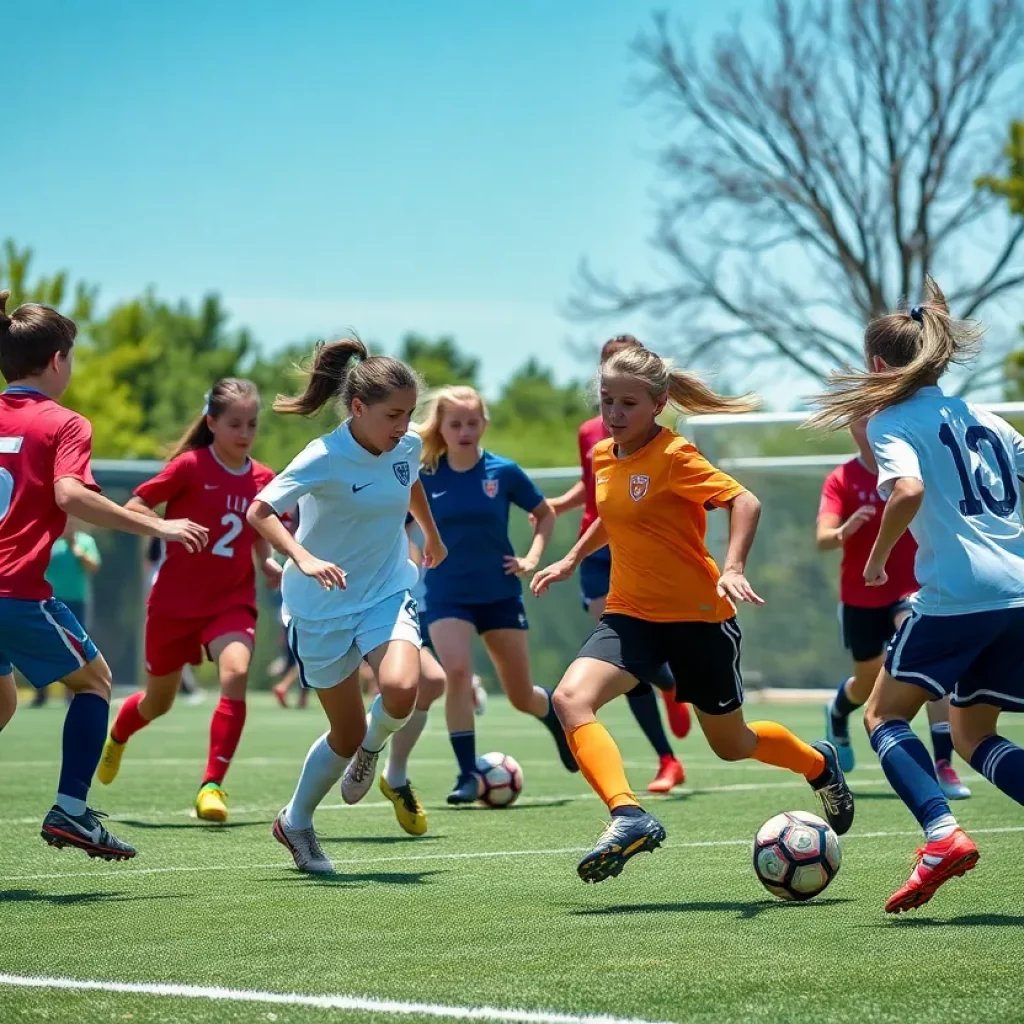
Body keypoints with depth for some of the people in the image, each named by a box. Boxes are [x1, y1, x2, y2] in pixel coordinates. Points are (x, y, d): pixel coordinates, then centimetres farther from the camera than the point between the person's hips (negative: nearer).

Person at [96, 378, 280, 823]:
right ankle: (117, 734, 52)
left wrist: (270, 566, -2)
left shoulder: (263, 480, 0)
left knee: (236, 674, -28)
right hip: (175, 600, -2)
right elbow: (133, 506, -11)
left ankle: (212, 785, -22)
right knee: (158, 702, 15)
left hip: (232, 601, 2)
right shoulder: (190, 466, -11)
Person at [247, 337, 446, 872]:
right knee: (346, 733, 4)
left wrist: (432, 534, 37)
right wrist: (304, 558, -42)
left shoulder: (408, 445, -5)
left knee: (401, 689, -27)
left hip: (388, 593, 3)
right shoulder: (324, 459, -22)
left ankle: (372, 745, 10)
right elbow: (259, 512, -26)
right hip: (323, 607, -3)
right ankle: (295, 820, 31)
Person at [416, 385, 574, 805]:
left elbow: (545, 514, 9)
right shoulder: (425, 477, -5)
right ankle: (467, 774, -15)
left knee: (522, 696, 8)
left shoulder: (503, 472, -6)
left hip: (500, 593, 0)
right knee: (456, 672, -24)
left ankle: (556, 716, 45)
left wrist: (532, 557, -3)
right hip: (447, 596, 0)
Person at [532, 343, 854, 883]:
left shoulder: (674, 455, -16)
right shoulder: (603, 456, 5)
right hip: (631, 614, 6)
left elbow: (745, 502, -24)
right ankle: (629, 817, -30)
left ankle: (819, 764, 42)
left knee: (731, 744, 11)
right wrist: (572, 559, 25)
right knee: (570, 698, -23)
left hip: (699, 615, -5)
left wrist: (733, 567, -37)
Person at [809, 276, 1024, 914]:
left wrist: (879, 555, -6)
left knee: (884, 715, 8)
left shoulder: (893, 421, -1)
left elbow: (908, 490, -20)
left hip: (955, 594, -7)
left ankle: (943, 834, -15)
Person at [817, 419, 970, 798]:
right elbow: (823, 538, -21)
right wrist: (843, 531, -44)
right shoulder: (842, 480, -9)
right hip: (860, 595, 1)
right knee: (869, 681, 18)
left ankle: (944, 764, -26)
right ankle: (837, 713, 56)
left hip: (910, 587, 0)